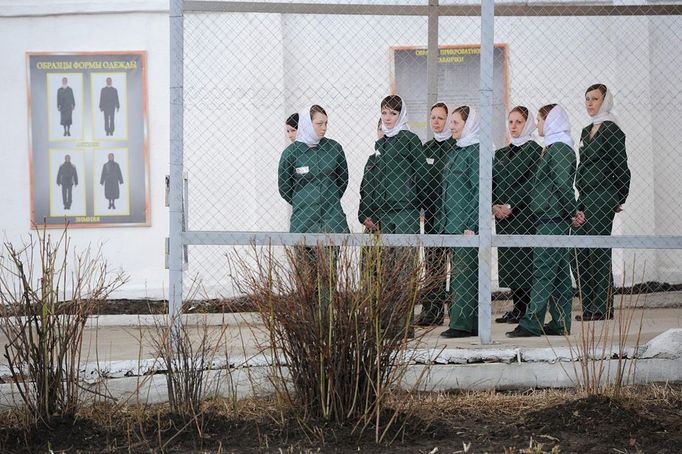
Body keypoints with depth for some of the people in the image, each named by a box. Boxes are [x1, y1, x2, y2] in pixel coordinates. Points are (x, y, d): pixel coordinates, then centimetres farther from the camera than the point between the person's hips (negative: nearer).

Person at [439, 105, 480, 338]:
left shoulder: (476, 151, -9)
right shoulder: (454, 152, 18)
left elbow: (479, 190, -14)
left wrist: (471, 225, -19)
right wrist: (444, 222, 18)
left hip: (467, 223, -9)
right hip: (452, 223, 9)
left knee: (463, 273, -10)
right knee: (459, 273, 8)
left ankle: (462, 323, -10)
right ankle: (473, 323, 12)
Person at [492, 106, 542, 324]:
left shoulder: (534, 150, -3)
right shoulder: (501, 153, 18)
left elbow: (532, 184, -10)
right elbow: (493, 182, 13)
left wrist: (511, 206, -15)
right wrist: (494, 205, -5)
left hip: (525, 214, -6)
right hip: (503, 216, 6)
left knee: (524, 260, -9)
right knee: (507, 263, 5)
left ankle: (526, 310, -7)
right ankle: (517, 308, 10)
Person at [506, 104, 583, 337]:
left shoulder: (558, 149, -13)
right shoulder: (554, 148, 18)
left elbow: (563, 185, -17)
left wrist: (572, 212, -11)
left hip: (552, 218, -10)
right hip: (551, 218, 10)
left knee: (543, 271, -10)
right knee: (559, 272, 9)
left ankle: (532, 322, -11)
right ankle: (561, 322, 11)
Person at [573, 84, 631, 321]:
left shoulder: (611, 130, -8)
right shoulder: (586, 131, 17)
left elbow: (621, 167, -9)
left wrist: (618, 200, -5)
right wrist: (581, 197, 16)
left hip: (602, 198, -9)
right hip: (585, 197, 9)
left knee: (599, 255, -7)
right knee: (578, 255, 6)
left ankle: (602, 309, -3)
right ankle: (589, 309, 12)